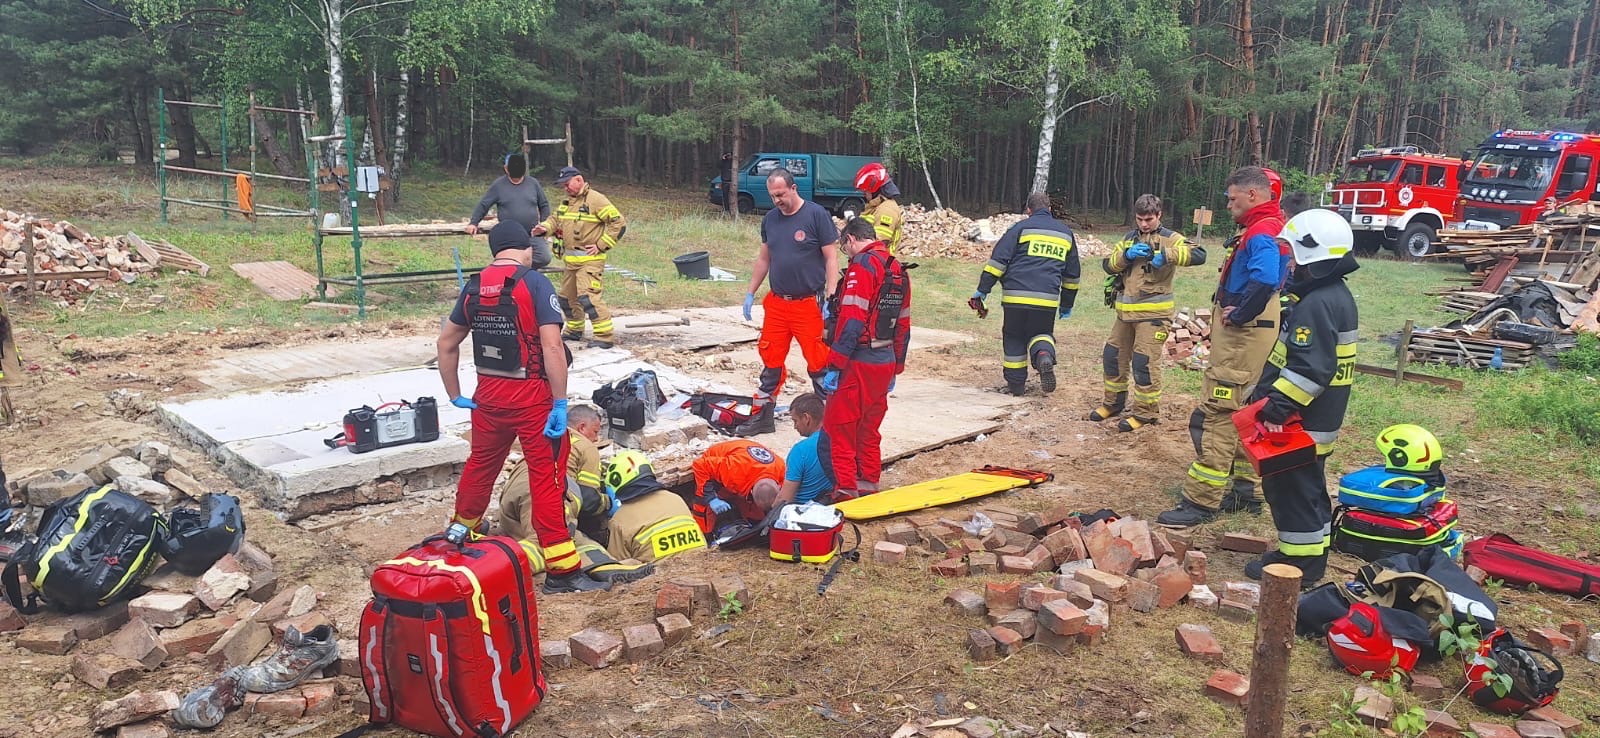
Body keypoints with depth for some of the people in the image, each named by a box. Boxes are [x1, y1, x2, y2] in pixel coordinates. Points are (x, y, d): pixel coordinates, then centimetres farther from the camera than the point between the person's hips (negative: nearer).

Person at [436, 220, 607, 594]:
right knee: (547, 478, -2)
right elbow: (552, 346, -20)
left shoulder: (474, 287, 7)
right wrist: (560, 402, -17)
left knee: (480, 465, 24)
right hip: (531, 395, -6)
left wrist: (455, 395, 20)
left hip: (488, 393, 6)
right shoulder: (534, 284, -12)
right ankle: (561, 568, 1)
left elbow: (446, 343, 14)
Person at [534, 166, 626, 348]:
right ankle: (574, 330, 34)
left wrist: (601, 245, -15)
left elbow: (619, 223, -15)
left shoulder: (596, 200, -12)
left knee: (588, 296, -19)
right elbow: (556, 219, 25)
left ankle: (605, 335, -16)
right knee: (567, 296, 16)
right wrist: (545, 227, 2)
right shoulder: (567, 201, 14)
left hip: (590, 259, -9)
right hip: (569, 259, 9)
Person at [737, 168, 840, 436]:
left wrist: (830, 297, -14)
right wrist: (750, 293, 17)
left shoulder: (817, 215, -7)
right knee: (771, 361, 11)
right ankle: (762, 417, 20)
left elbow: (831, 258, -8)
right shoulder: (770, 219, 10)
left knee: (818, 363, -1)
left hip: (809, 304, -5)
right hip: (776, 303, 6)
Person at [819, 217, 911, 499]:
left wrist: (834, 366, -18)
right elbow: (903, 325, 17)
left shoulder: (862, 266, -12)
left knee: (838, 426, -1)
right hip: (885, 363, 8)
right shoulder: (898, 269, 13)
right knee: (869, 427, 18)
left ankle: (844, 487, -2)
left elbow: (852, 322, -21)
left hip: (858, 362, -8)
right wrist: (895, 369, 23)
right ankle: (868, 484, 25)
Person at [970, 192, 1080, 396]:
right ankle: (1045, 356, -15)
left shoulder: (1022, 227, 4)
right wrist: (1066, 305, 32)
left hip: (1016, 296, -2)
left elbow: (998, 259, -4)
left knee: (1014, 337, 14)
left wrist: (982, 290, -2)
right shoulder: (1065, 233, 18)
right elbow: (1072, 274, 24)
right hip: (1047, 300, 2)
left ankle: (1015, 383, 15)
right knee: (1041, 333, 19)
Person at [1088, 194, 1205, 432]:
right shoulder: (1130, 238, 14)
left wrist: (1166, 255, -30)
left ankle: (1145, 412, 4)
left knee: (1144, 361, -8)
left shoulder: (1169, 238, -4)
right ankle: (1113, 403, 29)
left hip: (1153, 313, -6)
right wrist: (1126, 255, -12)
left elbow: (1198, 255, -19)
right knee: (1112, 355, 13)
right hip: (1126, 311, 7)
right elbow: (1108, 265, 7)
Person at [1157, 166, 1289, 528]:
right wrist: (1232, 311, 7)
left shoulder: (1262, 232, -18)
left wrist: (1237, 316, -23)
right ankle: (1247, 491, 27)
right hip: (1244, 335, 11)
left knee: (1215, 416, -10)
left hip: (1242, 336, -11)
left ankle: (1201, 502, -7)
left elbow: (1264, 281, -36)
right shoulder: (1263, 227, 15)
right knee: (1243, 413, 18)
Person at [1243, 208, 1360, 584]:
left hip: (1302, 422, -11)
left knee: (1291, 486, -2)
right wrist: (1271, 398, 22)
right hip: (1319, 418, 11)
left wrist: (1278, 408, -27)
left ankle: (1298, 564, 7)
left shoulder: (1317, 304, -22)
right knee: (1308, 485, 19)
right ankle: (1310, 555, 30)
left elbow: (1309, 368, -29)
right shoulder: (1336, 295, 12)